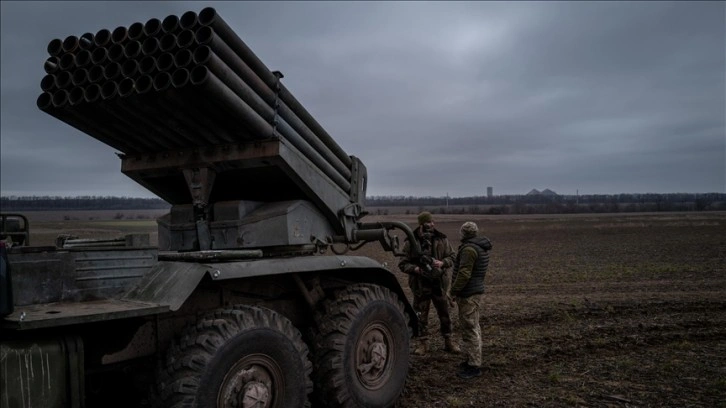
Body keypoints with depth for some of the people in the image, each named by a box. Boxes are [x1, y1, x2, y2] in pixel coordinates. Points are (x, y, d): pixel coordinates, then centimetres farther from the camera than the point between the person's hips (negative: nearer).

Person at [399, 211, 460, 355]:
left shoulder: (441, 239, 0)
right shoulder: (411, 242, -6)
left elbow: (451, 257, 5)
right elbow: (403, 264, -5)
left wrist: (442, 263, -16)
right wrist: (416, 269, -22)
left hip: (439, 283, 2)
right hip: (420, 285, -1)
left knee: (445, 313, 12)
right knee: (421, 315, 8)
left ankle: (448, 341, 28)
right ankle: (423, 343, 22)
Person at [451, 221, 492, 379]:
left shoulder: (469, 249, -19)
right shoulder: (481, 247, 13)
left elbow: (464, 274, -23)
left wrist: (454, 291, -13)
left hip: (468, 295, -11)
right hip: (476, 291, 11)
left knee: (470, 329, -6)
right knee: (473, 327, 18)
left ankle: (474, 366, -2)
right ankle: (471, 360, 29)